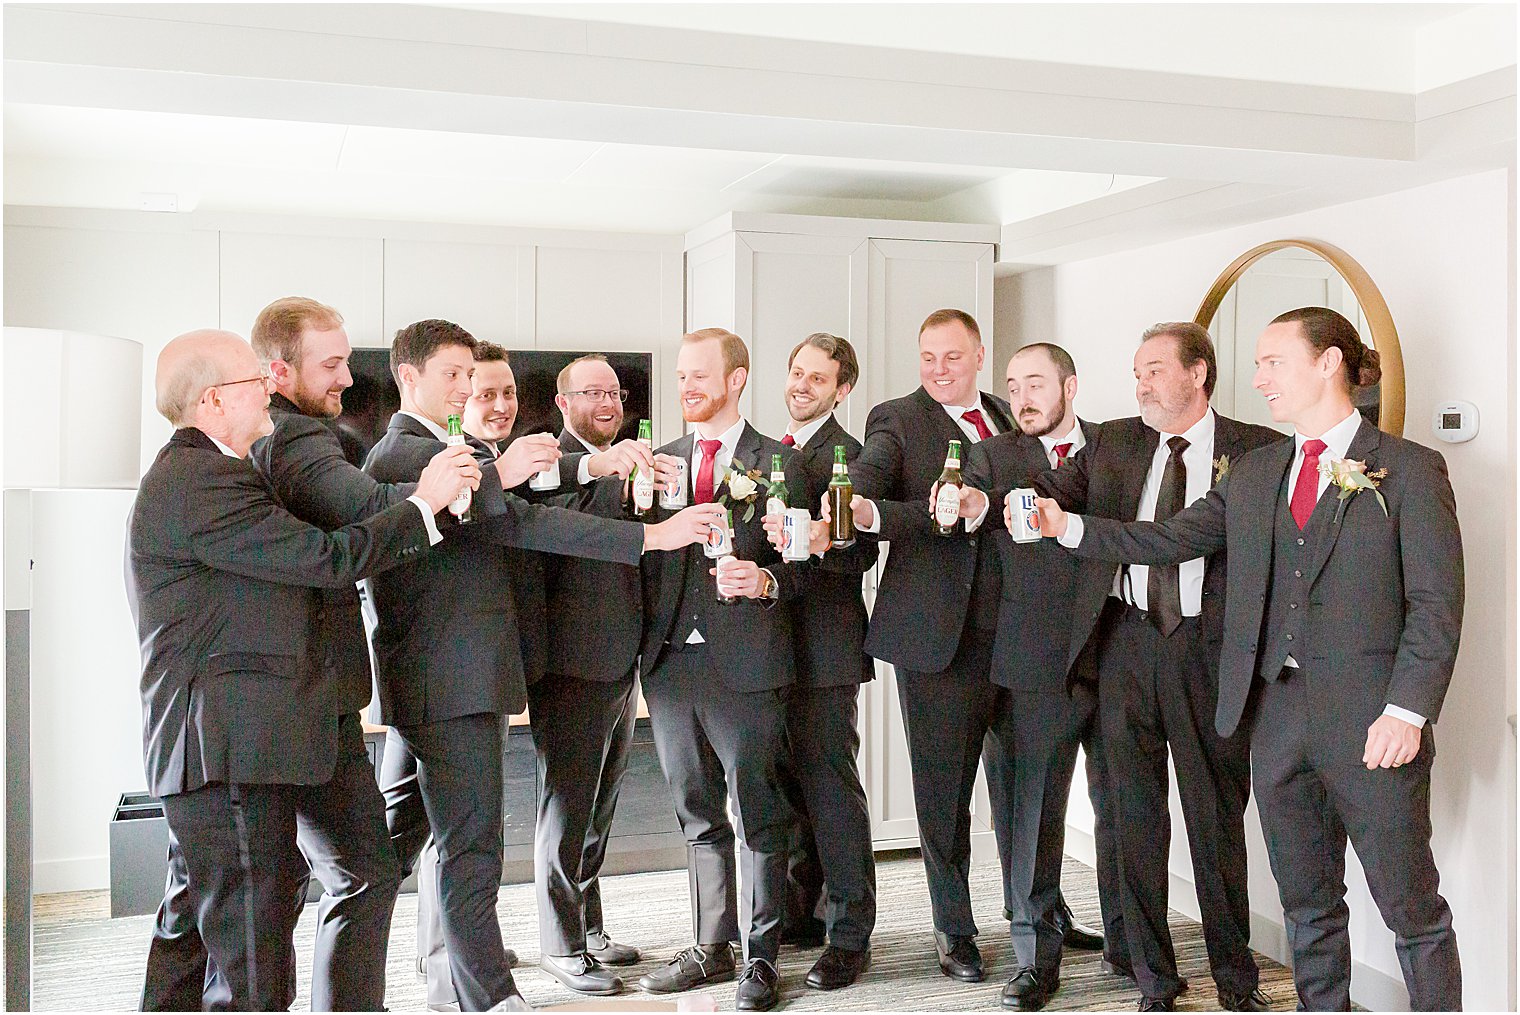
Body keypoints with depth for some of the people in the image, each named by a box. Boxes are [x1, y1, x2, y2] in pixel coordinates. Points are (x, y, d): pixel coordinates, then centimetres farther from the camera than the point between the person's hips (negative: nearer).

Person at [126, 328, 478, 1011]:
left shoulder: (190, 474, 20)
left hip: (212, 748, 11)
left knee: (198, 924, 20)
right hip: (231, 749, -11)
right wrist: (426, 502, -8)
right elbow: (326, 558, -18)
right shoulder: (200, 481, -16)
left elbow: (296, 561, 21)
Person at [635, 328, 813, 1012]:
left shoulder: (777, 461, 1)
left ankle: (761, 957, 14)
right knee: (698, 816, 15)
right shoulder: (662, 461, 15)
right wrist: (652, 501, -6)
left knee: (757, 815, 2)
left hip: (746, 664, -5)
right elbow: (645, 555, 12)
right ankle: (712, 948, 27)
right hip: (671, 661, 5)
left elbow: (801, 562, -1)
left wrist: (766, 582, -20)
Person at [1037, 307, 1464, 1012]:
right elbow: (1168, 539, 8)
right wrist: (1068, 526, -4)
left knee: (1412, 909, 3)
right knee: (1306, 905, 15)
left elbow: (1436, 604, -7)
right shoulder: (1251, 475, 13)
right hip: (1277, 715, 5)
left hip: (1371, 722, -5)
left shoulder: (1409, 470, -3)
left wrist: (1407, 709, -16)